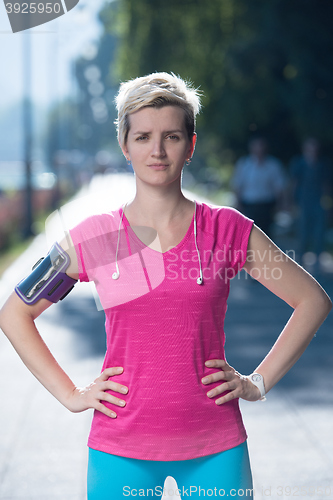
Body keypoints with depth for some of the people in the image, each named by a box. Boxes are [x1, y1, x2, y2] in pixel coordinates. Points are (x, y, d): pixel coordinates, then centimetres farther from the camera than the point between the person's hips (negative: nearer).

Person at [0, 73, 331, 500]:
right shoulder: (93, 237, -1)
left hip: (215, 448, 0)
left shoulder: (228, 229, -1)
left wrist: (259, 382, 2)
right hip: (121, 450, 0)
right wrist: (71, 395, 3)